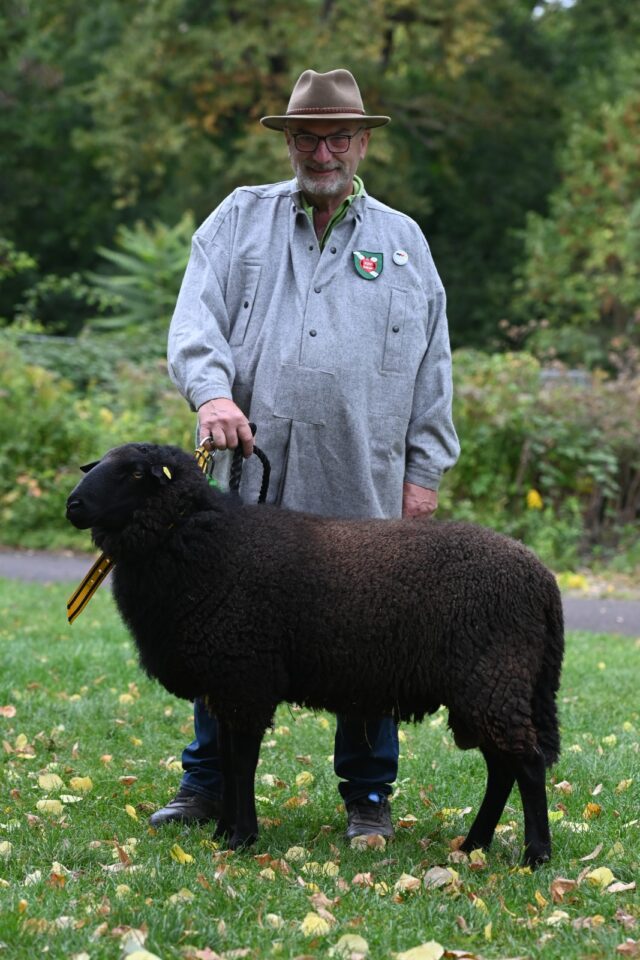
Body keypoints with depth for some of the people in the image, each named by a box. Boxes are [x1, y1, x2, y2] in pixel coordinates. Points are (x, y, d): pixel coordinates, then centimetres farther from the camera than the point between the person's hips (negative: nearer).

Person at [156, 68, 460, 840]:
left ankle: (368, 795, 14)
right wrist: (211, 392, -17)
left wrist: (425, 469, 7)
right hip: (252, 471, 0)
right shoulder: (240, 219, 12)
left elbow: (433, 365, 13)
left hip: (363, 483, 0)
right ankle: (208, 783, 17)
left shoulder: (403, 241, 14)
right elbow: (196, 318, 2)